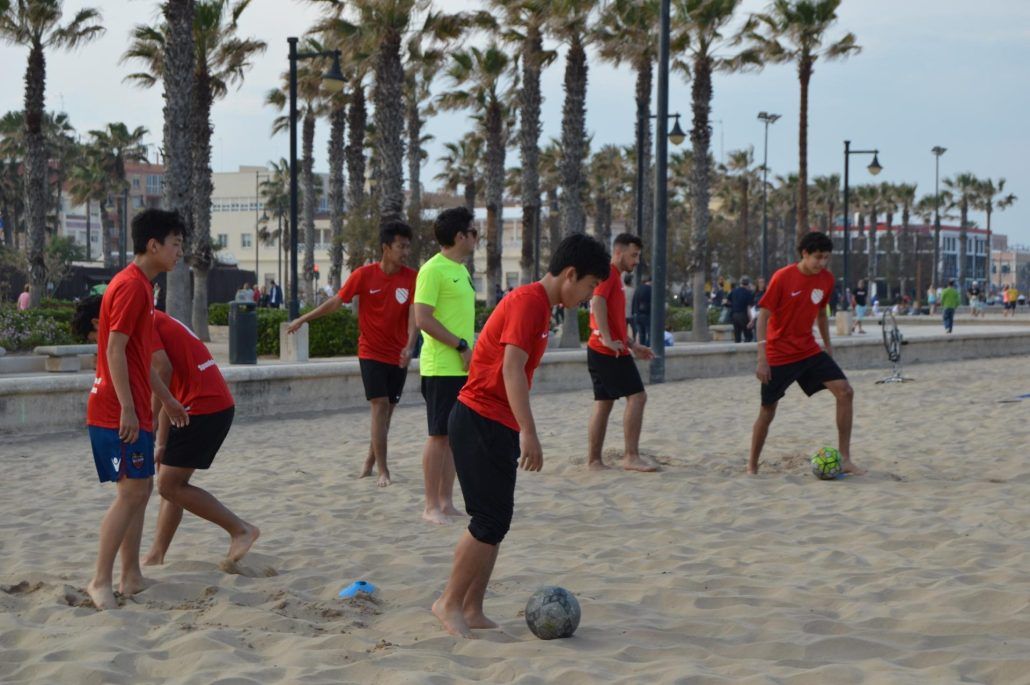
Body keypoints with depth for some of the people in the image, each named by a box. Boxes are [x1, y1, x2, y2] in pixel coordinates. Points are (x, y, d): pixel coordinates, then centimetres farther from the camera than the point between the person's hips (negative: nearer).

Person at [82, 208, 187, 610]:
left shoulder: (140, 286, 17)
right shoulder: (131, 286, -15)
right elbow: (114, 350, -21)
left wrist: (166, 399, 27)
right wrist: (128, 408, -23)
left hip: (133, 411, 11)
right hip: (118, 411, -11)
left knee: (140, 490, 12)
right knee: (132, 492, -11)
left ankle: (131, 577, 17)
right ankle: (101, 581, -8)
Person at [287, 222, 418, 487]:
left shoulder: (411, 278, -6)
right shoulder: (364, 275, -9)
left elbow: (414, 314, -12)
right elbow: (336, 301, 2)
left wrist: (410, 346, -28)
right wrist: (303, 319, 6)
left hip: (398, 356, 3)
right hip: (372, 353, -3)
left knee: (387, 410, 10)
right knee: (380, 406, -12)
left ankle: (370, 460, 27)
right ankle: (382, 470, -12)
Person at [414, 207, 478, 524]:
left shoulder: (461, 270, 16)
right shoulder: (433, 270, -13)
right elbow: (423, 319, -19)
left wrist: (468, 351, 14)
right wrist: (462, 347, -17)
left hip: (461, 367, 9)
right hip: (441, 367, -9)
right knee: (439, 436, -4)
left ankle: (446, 502, 16)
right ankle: (431, 506, 1)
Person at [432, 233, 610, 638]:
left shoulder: (539, 305, 16)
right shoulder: (528, 302, -15)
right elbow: (511, 369, -25)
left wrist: (520, 432, 24)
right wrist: (528, 433, -32)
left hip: (496, 426, 10)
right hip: (480, 421, -10)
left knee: (496, 521, 10)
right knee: (491, 521, -8)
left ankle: (471, 609, 15)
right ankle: (450, 603, 2)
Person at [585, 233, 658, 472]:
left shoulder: (614, 277, 22)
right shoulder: (609, 273, -9)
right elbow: (597, 302, -25)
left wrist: (633, 345, 24)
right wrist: (607, 340, -27)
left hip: (600, 352, 10)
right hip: (609, 352, -10)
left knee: (604, 403, 10)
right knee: (637, 396, -10)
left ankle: (594, 460, 11)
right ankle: (631, 456, -12)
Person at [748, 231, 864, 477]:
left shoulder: (826, 279, 0)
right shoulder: (782, 278, -16)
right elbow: (763, 316, -13)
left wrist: (828, 345, 18)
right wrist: (762, 359, -17)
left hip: (809, 351, 5)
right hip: (778, 355, -5)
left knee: (845, 391, -11)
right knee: (767, 411, 2)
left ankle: (845, 459, -7)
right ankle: (752, 467, 20)